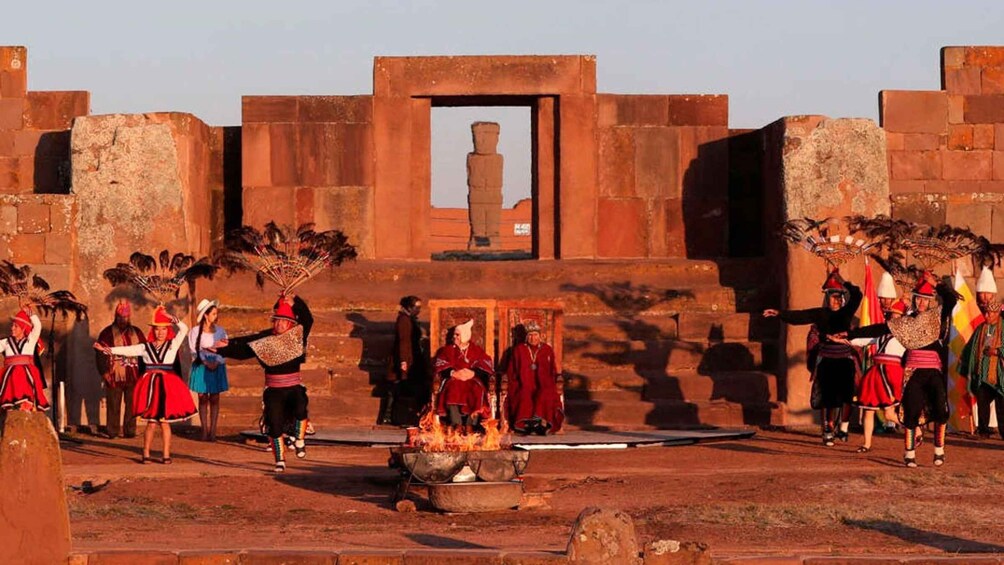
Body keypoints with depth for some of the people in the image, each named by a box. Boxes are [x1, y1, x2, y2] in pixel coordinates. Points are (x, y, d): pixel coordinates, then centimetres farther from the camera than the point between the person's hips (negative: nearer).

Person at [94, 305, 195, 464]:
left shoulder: (173, 344, 6)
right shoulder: (145, 347, 7)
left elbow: (184, 329, -2)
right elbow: (127, 350, -1)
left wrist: (172, 319, -12)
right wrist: (107, 349, -11)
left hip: (167, 386, 0)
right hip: (150, 386, 0)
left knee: (164, 421, 2)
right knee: (151, 422, -1)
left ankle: (166, 455, 7)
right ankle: (146, 454, 7)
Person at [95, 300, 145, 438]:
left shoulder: (136, 333, 13)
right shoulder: (107, 333, 2)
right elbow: (100, 353, -1)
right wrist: (104, 372, -9)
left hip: (133, 376, 3)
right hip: (114, 376, -3)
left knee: (131, 405, 3)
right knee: (113, 405, -2)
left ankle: (130, 431, 9)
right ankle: (113, 431, 3)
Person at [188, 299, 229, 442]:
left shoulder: (220, 331, 4)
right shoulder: (195, 332, -4)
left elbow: (225, 349, -1)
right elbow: (195, 351, -7)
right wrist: (206, 362, -17)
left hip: (217, 367, 2)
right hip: (201, 367, -2)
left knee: (214, 398, 1)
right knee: (203, 398, 1)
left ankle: (212, 432, 3)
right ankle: (204, 431, 4)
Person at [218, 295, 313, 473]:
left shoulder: (297, 336, 0)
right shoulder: (264, 339, 3)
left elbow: (308, 320, -10)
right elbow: (242, 348, 2)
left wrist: (296, 303, -19)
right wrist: (221, 350, -4)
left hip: (294, 388, -2)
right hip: (273, 390, 2)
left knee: (300, 410, -30)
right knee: (275, 425, -1)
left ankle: (299, 441, -6)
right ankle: (280, 461, 12)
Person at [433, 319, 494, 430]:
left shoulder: (477, 350, 15)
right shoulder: (447, 350, 17)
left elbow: (488, 366, 2)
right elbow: (439, 366, 3)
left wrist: (473, 373, -17)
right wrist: (453, 373, -15)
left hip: (472, 380, 0)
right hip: (453, 379, 0)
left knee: (477, 389, -35)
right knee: (452, 389, -36)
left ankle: (470, 425, -38)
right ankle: (457, 425, -41)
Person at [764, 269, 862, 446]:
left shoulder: (846, 312, 6)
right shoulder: (820, 314, 1)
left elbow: (857, 295, 0)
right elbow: (798, 316, -6)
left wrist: (843, 283, -6)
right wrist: (780, 313, -16)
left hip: (845, 360, 1)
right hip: (826, 361, -1)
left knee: (846, 395, -13)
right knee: (827, 398, 0)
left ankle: (843, 428, -5)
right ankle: (828, 432, 7)